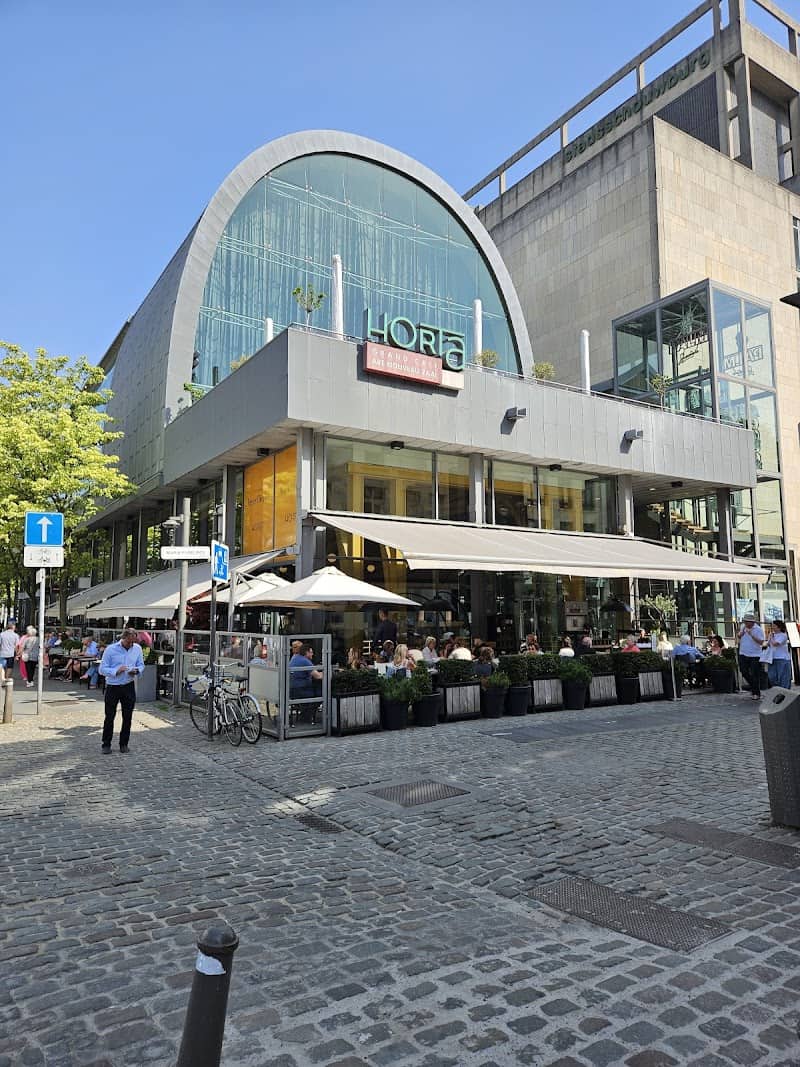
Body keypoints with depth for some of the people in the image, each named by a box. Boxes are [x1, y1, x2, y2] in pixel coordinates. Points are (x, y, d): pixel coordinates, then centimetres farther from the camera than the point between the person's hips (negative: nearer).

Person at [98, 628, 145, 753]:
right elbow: (102, 669, -10)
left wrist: (136, 670, -12)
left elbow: (141, 665, 10)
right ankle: (106, 744, 15)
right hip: (113, 687, -3)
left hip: (128, 687, 3)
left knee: (128, 717, 7)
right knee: (109, 717, 3)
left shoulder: (137, 648, 2)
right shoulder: (111, 649, -10)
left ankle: (124, 744, 20)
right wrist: (116, 671, -25)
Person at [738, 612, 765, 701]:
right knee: (744, 671, 6)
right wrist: (741, 633, -5)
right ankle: (753, 687, 29)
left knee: (755, 675, -1)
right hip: (743, 654, 5)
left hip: (755, 655, -5)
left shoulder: (758, 629, -12)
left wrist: (751, 635, -27)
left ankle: (756, 693, 10)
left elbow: (761, 642, -19)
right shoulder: (742, 626, 6)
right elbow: (739, 637, 18)